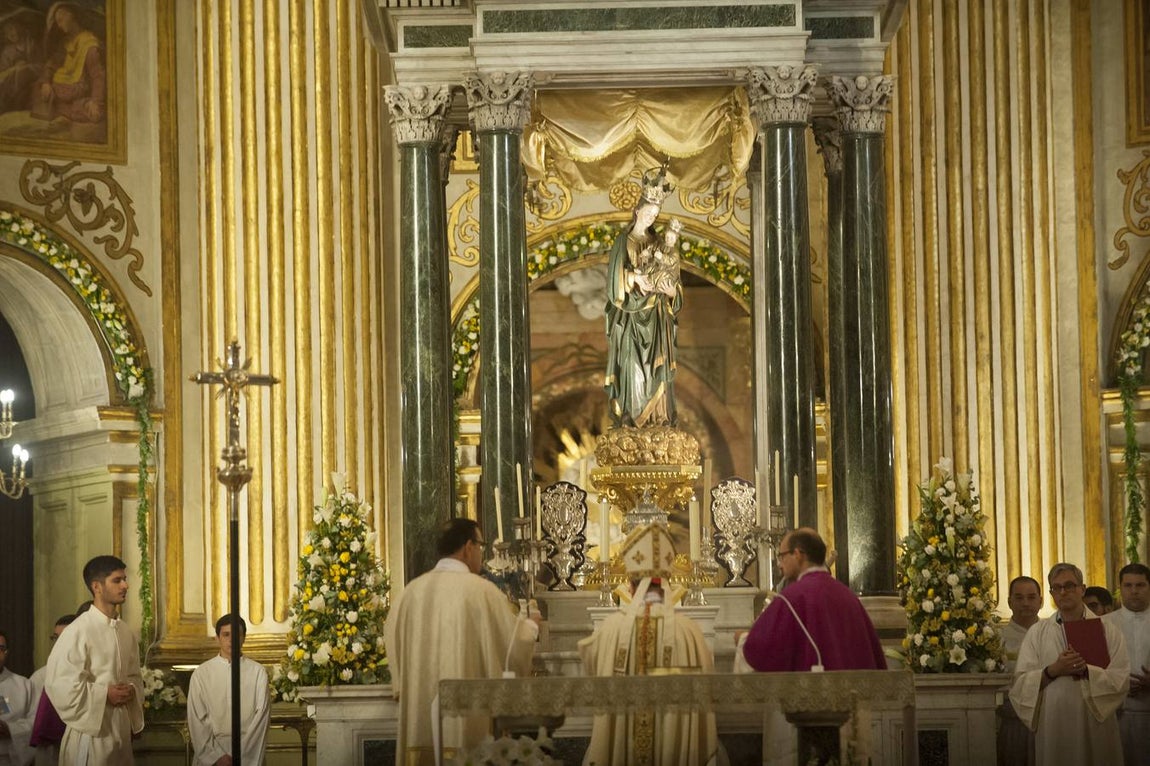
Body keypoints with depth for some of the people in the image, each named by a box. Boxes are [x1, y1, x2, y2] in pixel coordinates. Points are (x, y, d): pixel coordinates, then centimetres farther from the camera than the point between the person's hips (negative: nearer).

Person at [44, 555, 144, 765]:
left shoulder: (126, 633, 10)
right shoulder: (78, 632, -12)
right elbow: (59, 684, -17)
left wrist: (132, 691, -3)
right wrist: (105, 694, -15)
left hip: (121, 727, 7)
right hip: (90, 730, -7)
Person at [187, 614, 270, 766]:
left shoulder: (258, 672, 6)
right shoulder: (201, 674, 7)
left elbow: (261, 717, 1)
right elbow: (197, 720, 3)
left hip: (248, 750, 0)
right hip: (212, 749, 0)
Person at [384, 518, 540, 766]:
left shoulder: (412, 590, 4)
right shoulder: (480, 589, -9)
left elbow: (393, 640, 14)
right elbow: (515, 644, -6)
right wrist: (530, 624, 15)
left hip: (420, 716, 5)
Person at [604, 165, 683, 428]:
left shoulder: (658, 243, 13)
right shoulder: (623, 241, 1)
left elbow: (670, 279, 12)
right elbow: (617, 276, -6)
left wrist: (670, 290, -8)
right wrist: (635, 278, -22)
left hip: (656, 317, 4)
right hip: (631, 316, -4)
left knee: (657, 366, 1)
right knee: (632, 365, -8)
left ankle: (658, 416, 2)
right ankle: (630, 417, -8)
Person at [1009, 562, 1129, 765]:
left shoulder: (1106, 630, 5)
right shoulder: (1037, 632, 8)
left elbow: (1121, 680, -5)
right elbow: (1021, 683, 0)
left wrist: (1086, 670, -17)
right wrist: (1052, 671, -15)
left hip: (1095, 721, -1)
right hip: (1052, 724, 1)